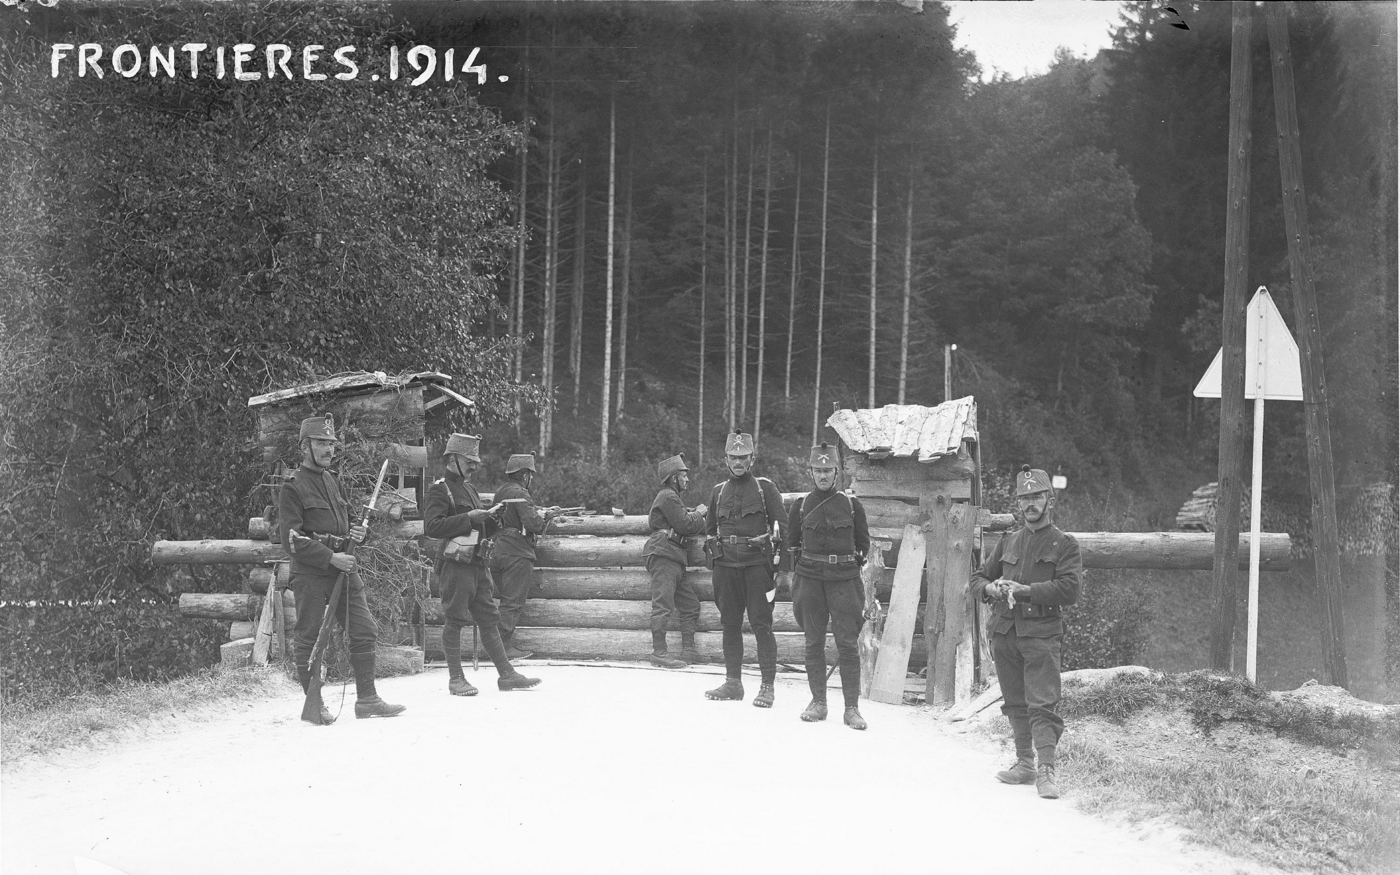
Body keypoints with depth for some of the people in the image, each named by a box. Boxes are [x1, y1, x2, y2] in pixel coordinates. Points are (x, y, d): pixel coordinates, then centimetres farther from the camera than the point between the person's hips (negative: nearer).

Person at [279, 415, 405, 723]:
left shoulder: (333, 481, 17)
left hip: (344, 568, 7)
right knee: (309, 639, 0)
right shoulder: (293, 487, -6)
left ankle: (367, 699, 9)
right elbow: (292, 540, -13)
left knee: (364, 631, 3)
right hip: (311, 574, -7)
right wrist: (330, 558, -18)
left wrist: (357, 533, 4)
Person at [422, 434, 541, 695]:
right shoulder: (439, 490, -8)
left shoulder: (469, 488, 20)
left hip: (477, 563, 9)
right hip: (454, 564, -9)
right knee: (454, 621, -2)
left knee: (489, 619, 9)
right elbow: (431, 527, -21)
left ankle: (506, 674, 12)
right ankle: (456, 679, 6)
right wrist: (468, 518, -22)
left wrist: (492, 522, 7)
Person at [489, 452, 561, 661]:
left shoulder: (501, 491, 16)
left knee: (508, 599, 14)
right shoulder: (519, 494, -14)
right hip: (517, 553, -9)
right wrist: (547, 515, -2)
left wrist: (540, 511, 13)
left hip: (499, 551, 9)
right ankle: (504, 646, -5)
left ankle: (507, 643, 16)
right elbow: (533, 523, -20)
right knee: (513, 602, -5)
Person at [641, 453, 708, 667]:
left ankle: (689, 651, 12)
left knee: (690, 605, 10)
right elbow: (685, 524, -14)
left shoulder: (673, 497, 27)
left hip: (674, 560, 11)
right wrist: (699, 513, 2)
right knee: (663, 605, -12)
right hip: (663, 555, -11)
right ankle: (659, 652, -13)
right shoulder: (668, 497, -7)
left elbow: (691, 527, 25)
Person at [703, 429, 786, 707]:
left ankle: (767, 686, -5)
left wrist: (773, 538, -11)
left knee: (761, 624, -7)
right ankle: (732, 682, 15)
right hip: (726, 566, 4)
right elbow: (710, 528, 23)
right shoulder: (718, 491, 16)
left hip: (757, 563, -4)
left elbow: (781, 525, 3)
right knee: (730, 624, 8)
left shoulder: (765, 487, 4)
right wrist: (714, 544, 8)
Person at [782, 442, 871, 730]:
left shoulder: (851, 505, 3)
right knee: (814, 641, 6)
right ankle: (818, 702, 16)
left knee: (847, 642, -5)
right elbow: (791, 543, 12)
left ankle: (852, 707, -1)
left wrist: (853, 563, 3)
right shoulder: (801, 505, 7)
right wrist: (791, 574, 6)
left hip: (844, 579, -2)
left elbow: (863, 542, 12)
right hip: (809, 577, 2)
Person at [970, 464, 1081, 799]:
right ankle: (1025, 763, 20)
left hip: (1041, 633, -5)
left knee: (1042, 704, -12)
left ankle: (1046, 769, -13)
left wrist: (1026, 590, -18)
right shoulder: (1007, 543, 16)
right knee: (1015, 703, 11)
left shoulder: (1064, 545, 2)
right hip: (1005, 632, 5)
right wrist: (990, 588, -4)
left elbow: (1069, 589, -11)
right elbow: (977, 577, 19)